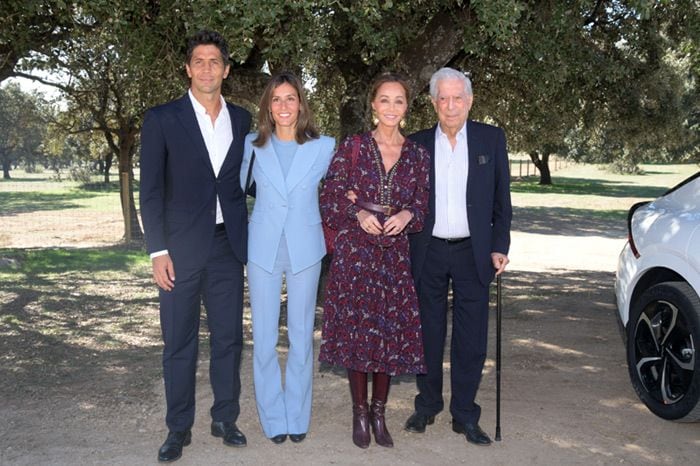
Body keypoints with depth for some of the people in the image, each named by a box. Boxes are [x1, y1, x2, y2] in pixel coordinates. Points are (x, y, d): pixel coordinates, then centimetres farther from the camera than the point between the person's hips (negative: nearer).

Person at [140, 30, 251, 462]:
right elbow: (151, 190, -3)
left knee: (229, 337, 9)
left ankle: (225, 418, 24)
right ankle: (179, 428, 18)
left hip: (228, 245, 3)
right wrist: (158, 251, -9)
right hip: (182, 247, -3)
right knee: (179, 342, 5)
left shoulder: (241, 119, 9)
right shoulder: (162, 119, -1)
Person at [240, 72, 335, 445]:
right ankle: (273, 417, 17)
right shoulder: (253, 145, 2)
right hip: (263, 249, 1)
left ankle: (297, 417, 21)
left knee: (302, 336, 7)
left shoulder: (324, 146, 0)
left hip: (305, 249, 0)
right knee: (264, 337, 3)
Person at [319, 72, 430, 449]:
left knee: (392, 331, 4)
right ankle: (360, 413, 18)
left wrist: (407, 215, -11)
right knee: (355, 329, 1)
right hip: (355, 251, -2)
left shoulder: (417, 154, 7)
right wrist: (358, 215, -16)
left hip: (395, 255, 2)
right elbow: (329, 200, -1)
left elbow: (421, 205, 10)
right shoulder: (351, 147, 1)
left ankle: (379, 412, 21)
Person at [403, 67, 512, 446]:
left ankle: (464, 415, 15)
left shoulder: (491, 139, 2)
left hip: (473, 253, -1)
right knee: (428, 334, 11)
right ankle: (427, 405, 25)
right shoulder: (417, 144, 3)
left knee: (471, 339, 3)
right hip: (428, 253, 1)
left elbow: (502, 198, 3)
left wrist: (499, 247, -3)